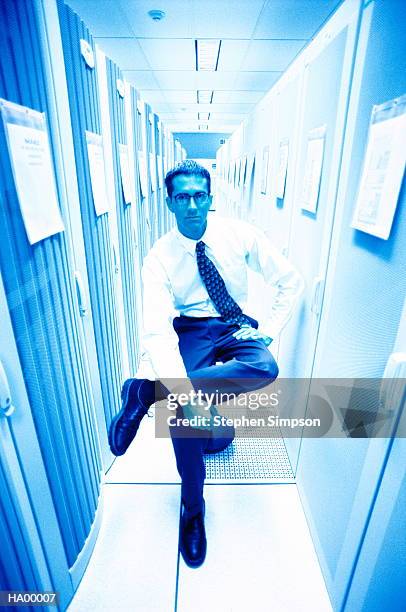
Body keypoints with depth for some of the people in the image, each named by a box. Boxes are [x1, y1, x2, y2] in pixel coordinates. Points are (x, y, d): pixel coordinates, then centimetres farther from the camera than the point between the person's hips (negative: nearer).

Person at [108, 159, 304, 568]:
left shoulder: (239, 234, -8)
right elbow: (157, 332, -24)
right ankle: (193, 509, 7)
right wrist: (182, 392, -36)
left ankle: (144, 390, -24)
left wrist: (268, 330, -12)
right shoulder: (159, 258, -13)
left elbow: (290, 281, -1)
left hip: (236, 327, 2)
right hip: (190, 330, -1)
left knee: (265, 368, -32)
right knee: (181, 406, -23)